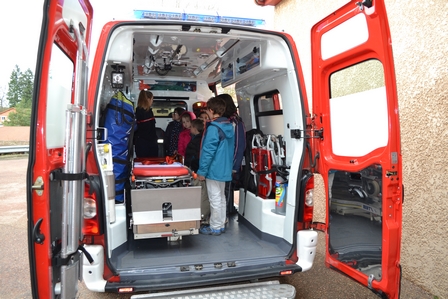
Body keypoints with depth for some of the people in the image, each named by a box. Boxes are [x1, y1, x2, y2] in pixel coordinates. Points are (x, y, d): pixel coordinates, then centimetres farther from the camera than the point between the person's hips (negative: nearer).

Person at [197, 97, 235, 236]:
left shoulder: (213, 128, -17)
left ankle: (215, 227, 12)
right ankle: (220, 225, 27)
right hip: (224, 169, 9)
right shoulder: (229, 126, 9)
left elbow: (208, 152, -19)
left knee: (215, 199, 1)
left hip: (214, 170, -9)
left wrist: (202, 171, -14)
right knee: (221, 197, 16)